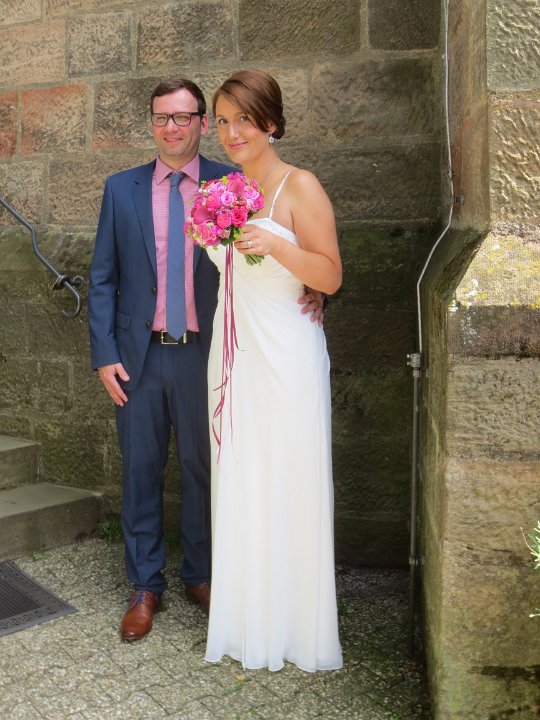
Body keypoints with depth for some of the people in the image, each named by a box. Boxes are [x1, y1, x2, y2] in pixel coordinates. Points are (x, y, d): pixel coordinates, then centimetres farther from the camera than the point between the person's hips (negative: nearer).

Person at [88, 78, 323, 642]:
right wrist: (104, 354, -2)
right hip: (138, 356, 2)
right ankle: (145, 586, 27)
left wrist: (309, 295, -16)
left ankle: (201, 576, 30)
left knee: (204, 468, 10)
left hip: (204, 354, -1)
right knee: (140, 470, 10)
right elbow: (102, 278, 6)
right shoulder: (121, 189, 6)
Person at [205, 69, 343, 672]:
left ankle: (297, 629, 22)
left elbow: (330, 277, -12)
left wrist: (276, 245, -24)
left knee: (289, 488, 2)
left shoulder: (299, 187, -7)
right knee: (238, 488, 11)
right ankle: (248, 623, 28)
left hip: (286, 357, -6)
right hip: (233, 355, 6)